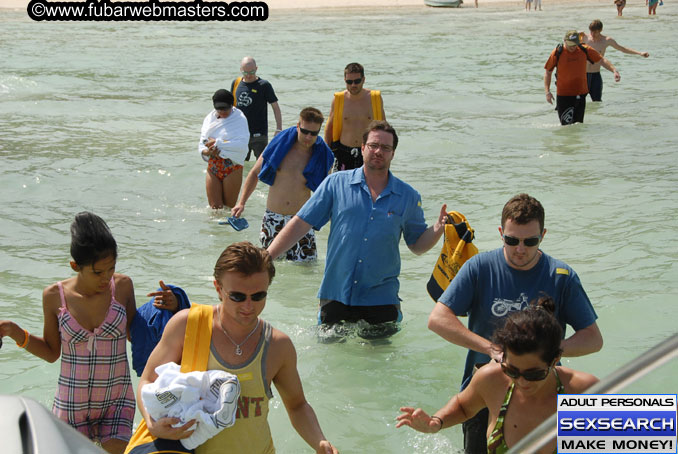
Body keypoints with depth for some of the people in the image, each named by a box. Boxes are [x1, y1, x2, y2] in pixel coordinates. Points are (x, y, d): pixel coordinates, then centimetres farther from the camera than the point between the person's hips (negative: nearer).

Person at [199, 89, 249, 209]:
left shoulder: (239, 119, -7)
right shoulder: (210, 119, 9)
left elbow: (242, 144, -21)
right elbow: (201, 143, 8)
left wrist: (217, 143, -18)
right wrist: (206, 151, -16)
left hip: (232, 167, -4)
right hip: (212, 167, 4)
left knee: (229, 207, 4)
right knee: (215, 207, 2)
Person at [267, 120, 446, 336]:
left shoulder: (408, 196, 5)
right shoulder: (336, 183, 1)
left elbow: (418, 245, 11)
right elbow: (300, 223, 1)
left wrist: (438, 229, -10)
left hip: (381, 300, 1)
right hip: (336, 296, 0)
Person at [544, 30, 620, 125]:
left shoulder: (584, 50, -1)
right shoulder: (557, 53, -7)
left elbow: (601, 60, 8)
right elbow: (548, 73, 2)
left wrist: (614, 70, -8)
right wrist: (547, 92, -7)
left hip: (580, 95, 3)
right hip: (563, 95, -3)